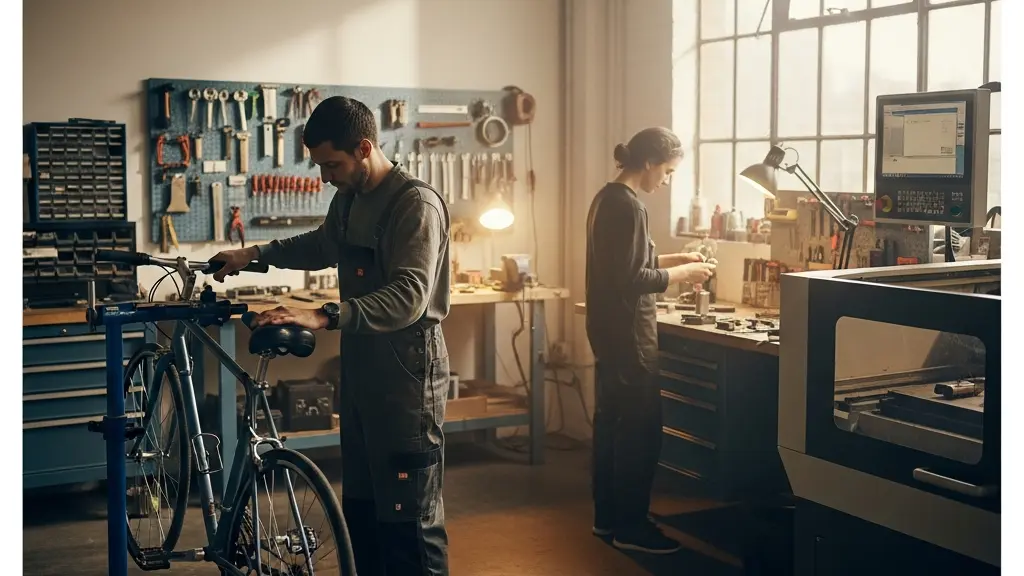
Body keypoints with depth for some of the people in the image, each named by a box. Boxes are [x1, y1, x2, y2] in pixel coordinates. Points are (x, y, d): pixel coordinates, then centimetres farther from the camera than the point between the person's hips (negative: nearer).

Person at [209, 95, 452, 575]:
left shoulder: (416, 204, -18)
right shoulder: (348, 199, 9)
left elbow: (408, 298, -29)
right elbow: (322, 246, 31)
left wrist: (323, 317, -39)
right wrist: (254, 254, 21)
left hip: (406, 372, -9)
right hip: (360, 366, 9)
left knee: (409, 518, -5)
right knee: (360, 507, 17)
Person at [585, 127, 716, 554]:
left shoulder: (607, 198, 12)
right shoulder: (629, 206, -19)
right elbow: (631, 279, -22)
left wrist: (675, 259, 14)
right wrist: (681, 274, -11)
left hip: (608, 329, 10)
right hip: (628, 332, -10)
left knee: (611, 421, 14)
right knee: (640, 427, -3)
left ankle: (607, 516, 22)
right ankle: (630, 526, 4)